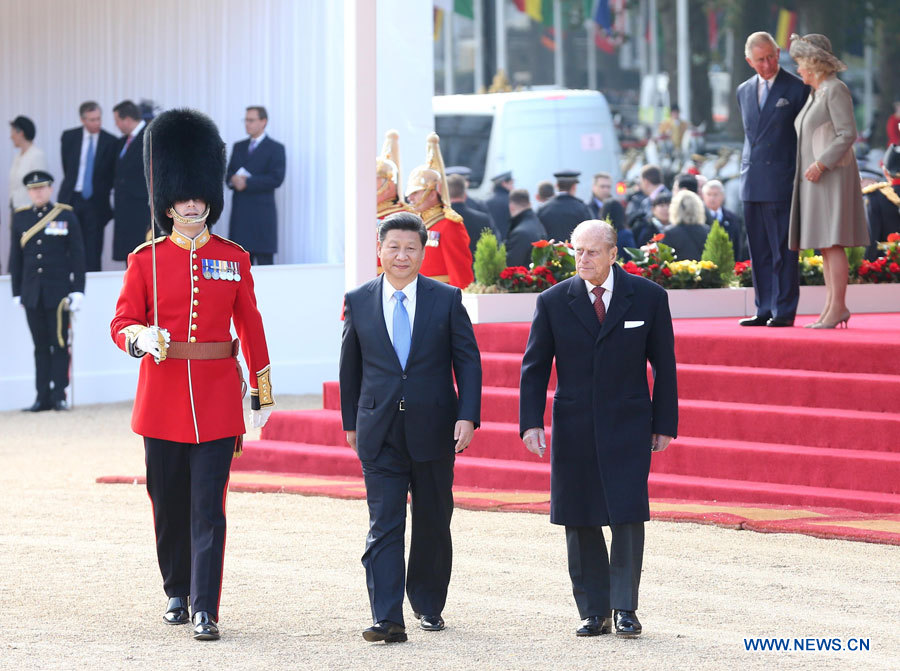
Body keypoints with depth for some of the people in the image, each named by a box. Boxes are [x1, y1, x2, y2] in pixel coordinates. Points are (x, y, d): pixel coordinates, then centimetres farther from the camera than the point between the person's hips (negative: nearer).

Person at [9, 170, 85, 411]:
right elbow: (16, 257, 11)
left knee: (59, 344, -1)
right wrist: (16, 292, 8)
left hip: (58, 292, -2)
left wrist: (78, 290, -5)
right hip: (32, 293, 2)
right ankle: (43, 397, 7)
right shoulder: (20, 218, 7)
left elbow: (77, 255, 1)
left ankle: (59, 395, 2)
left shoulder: (66, 215, 1)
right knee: (41, 346, 5)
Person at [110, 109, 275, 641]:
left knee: (209, 507, -7)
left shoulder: (234, 259, 5)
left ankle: (206, 611, -8)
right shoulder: (146, 259, 3)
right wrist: (141, 337, -22)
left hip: (218, 395, -1)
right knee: (169, 503, 11)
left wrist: (263, 394, 8)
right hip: (163, 393, 1)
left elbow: (251, 328, 9)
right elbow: (122, 323, 1)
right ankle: (177, 593, 30)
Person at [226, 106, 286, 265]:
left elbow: (276, 179, -10)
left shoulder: (275, 148, 1)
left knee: (264, 262, -7)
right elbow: (228, 174, 16)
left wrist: (247, 182, -14)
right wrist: (233, 180, -8)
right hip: (239, 216, 5)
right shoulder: (239, 147, 19)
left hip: (262, 215, -5)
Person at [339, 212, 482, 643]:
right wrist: (351, 421, 14)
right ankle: (387, 620, -14)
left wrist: (467, 417, -9)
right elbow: (350, 365, 13)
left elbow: (468, 360, 1)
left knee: (432, 523, 11)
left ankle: (428, 605, 29)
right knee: (384, 526, -8)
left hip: (433, 428, 0)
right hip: (380, 433, 0)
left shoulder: (447, 299, 1)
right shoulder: (358, 301, 4)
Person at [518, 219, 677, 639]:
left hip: (627, 426, -2)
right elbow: (535, 367, 5)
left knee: (627, 515, -9)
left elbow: (663, 364, 4)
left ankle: (625, 609, -1)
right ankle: (594, 612, 10)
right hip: (573, 427, 2)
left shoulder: (648, 297, 0)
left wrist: (664, 424, 2)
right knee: (579, 522, 3)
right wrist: (531, 423, -4)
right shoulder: (553, 302, 1)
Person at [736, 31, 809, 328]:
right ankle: (765, 310, 11)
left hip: (781, 181, -6)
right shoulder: (744, 91, 15)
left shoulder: (797, 89, -2)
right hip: (752, 184, 6)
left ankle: (784, 311, -2)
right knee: (759, 250, 7)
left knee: (783, 248, -5)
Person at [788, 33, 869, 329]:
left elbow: (847, 134, -17)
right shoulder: (815, 94, 17)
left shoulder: (836, 90, -11)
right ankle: (831, 306, 7)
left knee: (831, 241, -12)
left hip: (831, 176, -9)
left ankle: (838, 307, -12)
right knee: (823, 244, 6)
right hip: (813, 176, 9)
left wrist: (821, 164, -21)